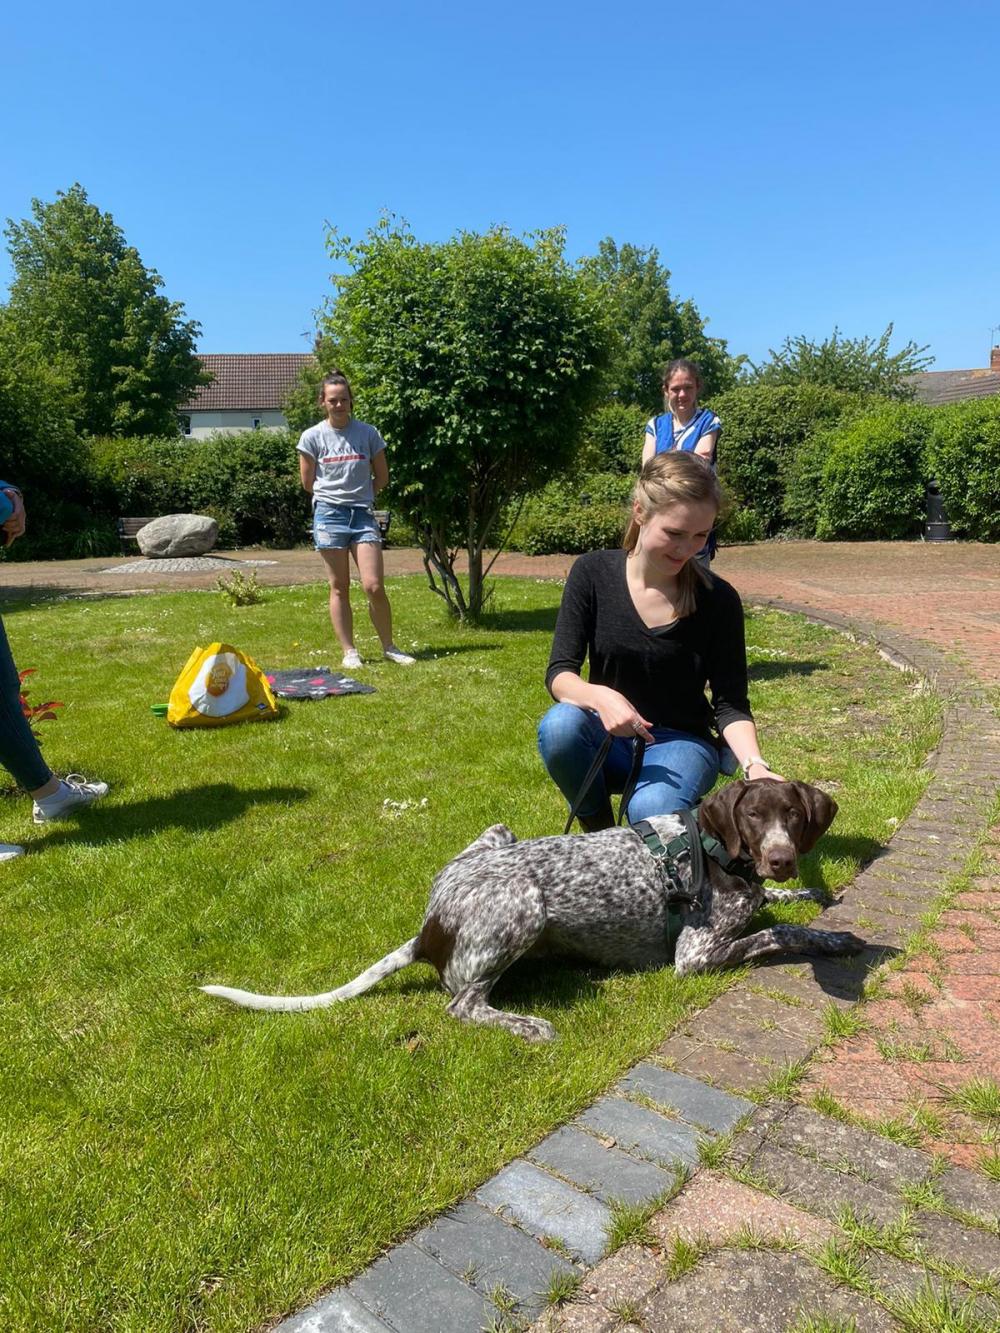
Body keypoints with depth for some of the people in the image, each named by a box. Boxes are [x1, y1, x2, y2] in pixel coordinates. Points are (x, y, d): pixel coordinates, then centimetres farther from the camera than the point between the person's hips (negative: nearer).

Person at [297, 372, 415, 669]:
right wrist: (334, 497, 12)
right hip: (329, 516, 0)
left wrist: (360, 496, 12)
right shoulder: (312, 437, 1)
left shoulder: (368, 433, 3)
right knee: (339, 588, 3)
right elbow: (308, 483, 7)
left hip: (363, 514, 0)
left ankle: (389, 647, 9)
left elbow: (382, 477, 11)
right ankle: (349, 651, 10)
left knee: (374, 586, -7)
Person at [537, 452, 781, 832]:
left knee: (652, 812, -34)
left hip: (682, 742, -2)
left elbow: (730, 704, -9)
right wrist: (600, 697, -35)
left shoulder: (719, 600, -11)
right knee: (559, 726, -32)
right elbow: (559, 673, -13)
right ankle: (599, 834, -6)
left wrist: (755, 765, -29)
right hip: (609, 738, 2)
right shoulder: (593, 573, -9)